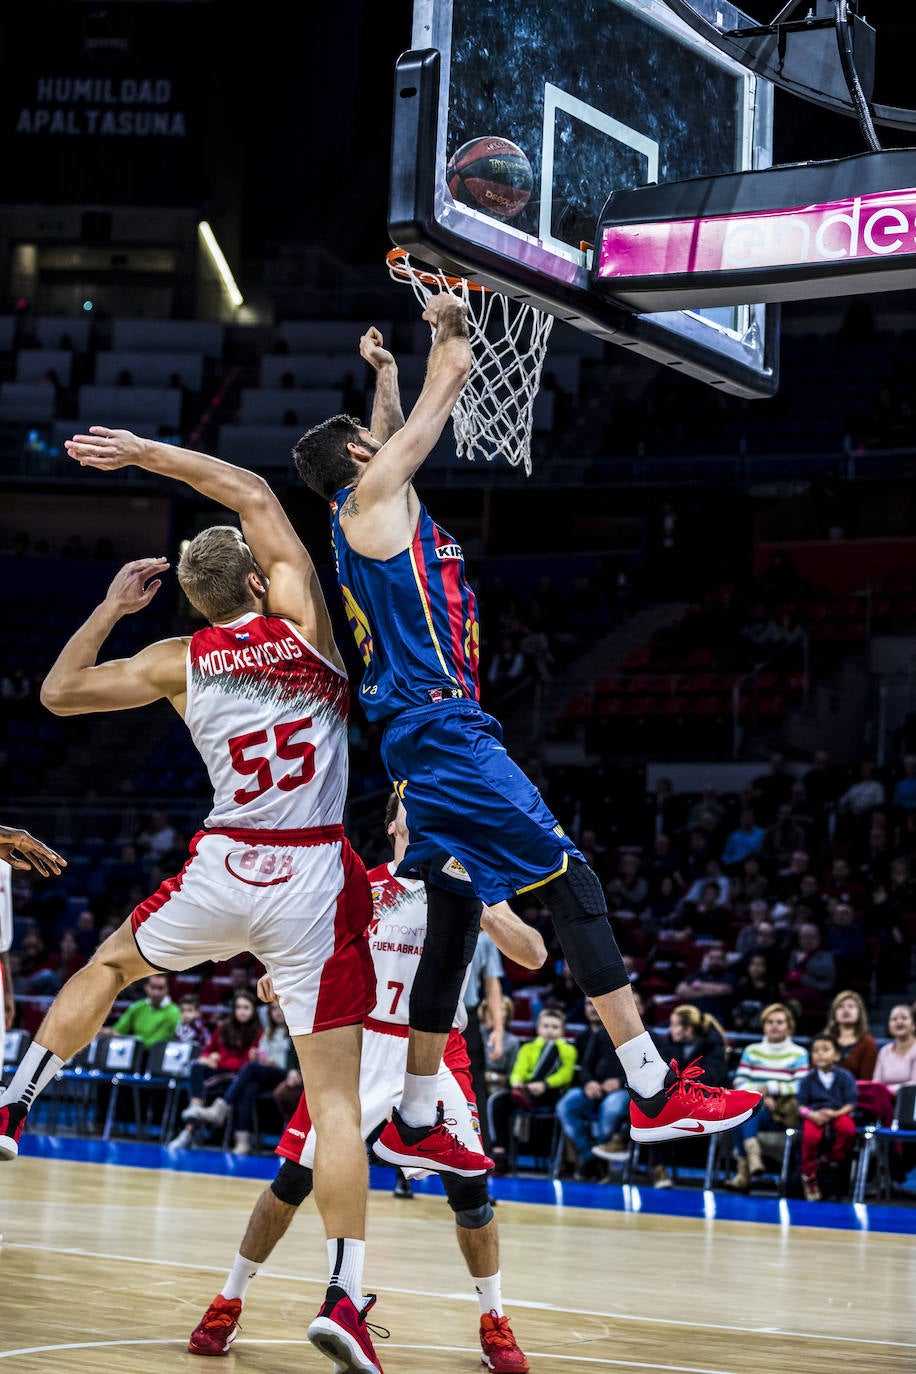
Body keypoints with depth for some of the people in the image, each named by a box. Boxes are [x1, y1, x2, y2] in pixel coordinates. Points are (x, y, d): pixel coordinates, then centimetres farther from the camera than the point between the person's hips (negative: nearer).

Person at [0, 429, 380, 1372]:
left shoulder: (179, 662, 2)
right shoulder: (300, 620, -2)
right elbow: (255, 497, 11)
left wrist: (112, 606, 21)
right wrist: (144, 454, 17)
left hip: (221, 870, 2)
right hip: (312, 879, -2)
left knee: (109, 964, 33)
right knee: (335, 1098, -1)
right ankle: (344, 1296, -7)